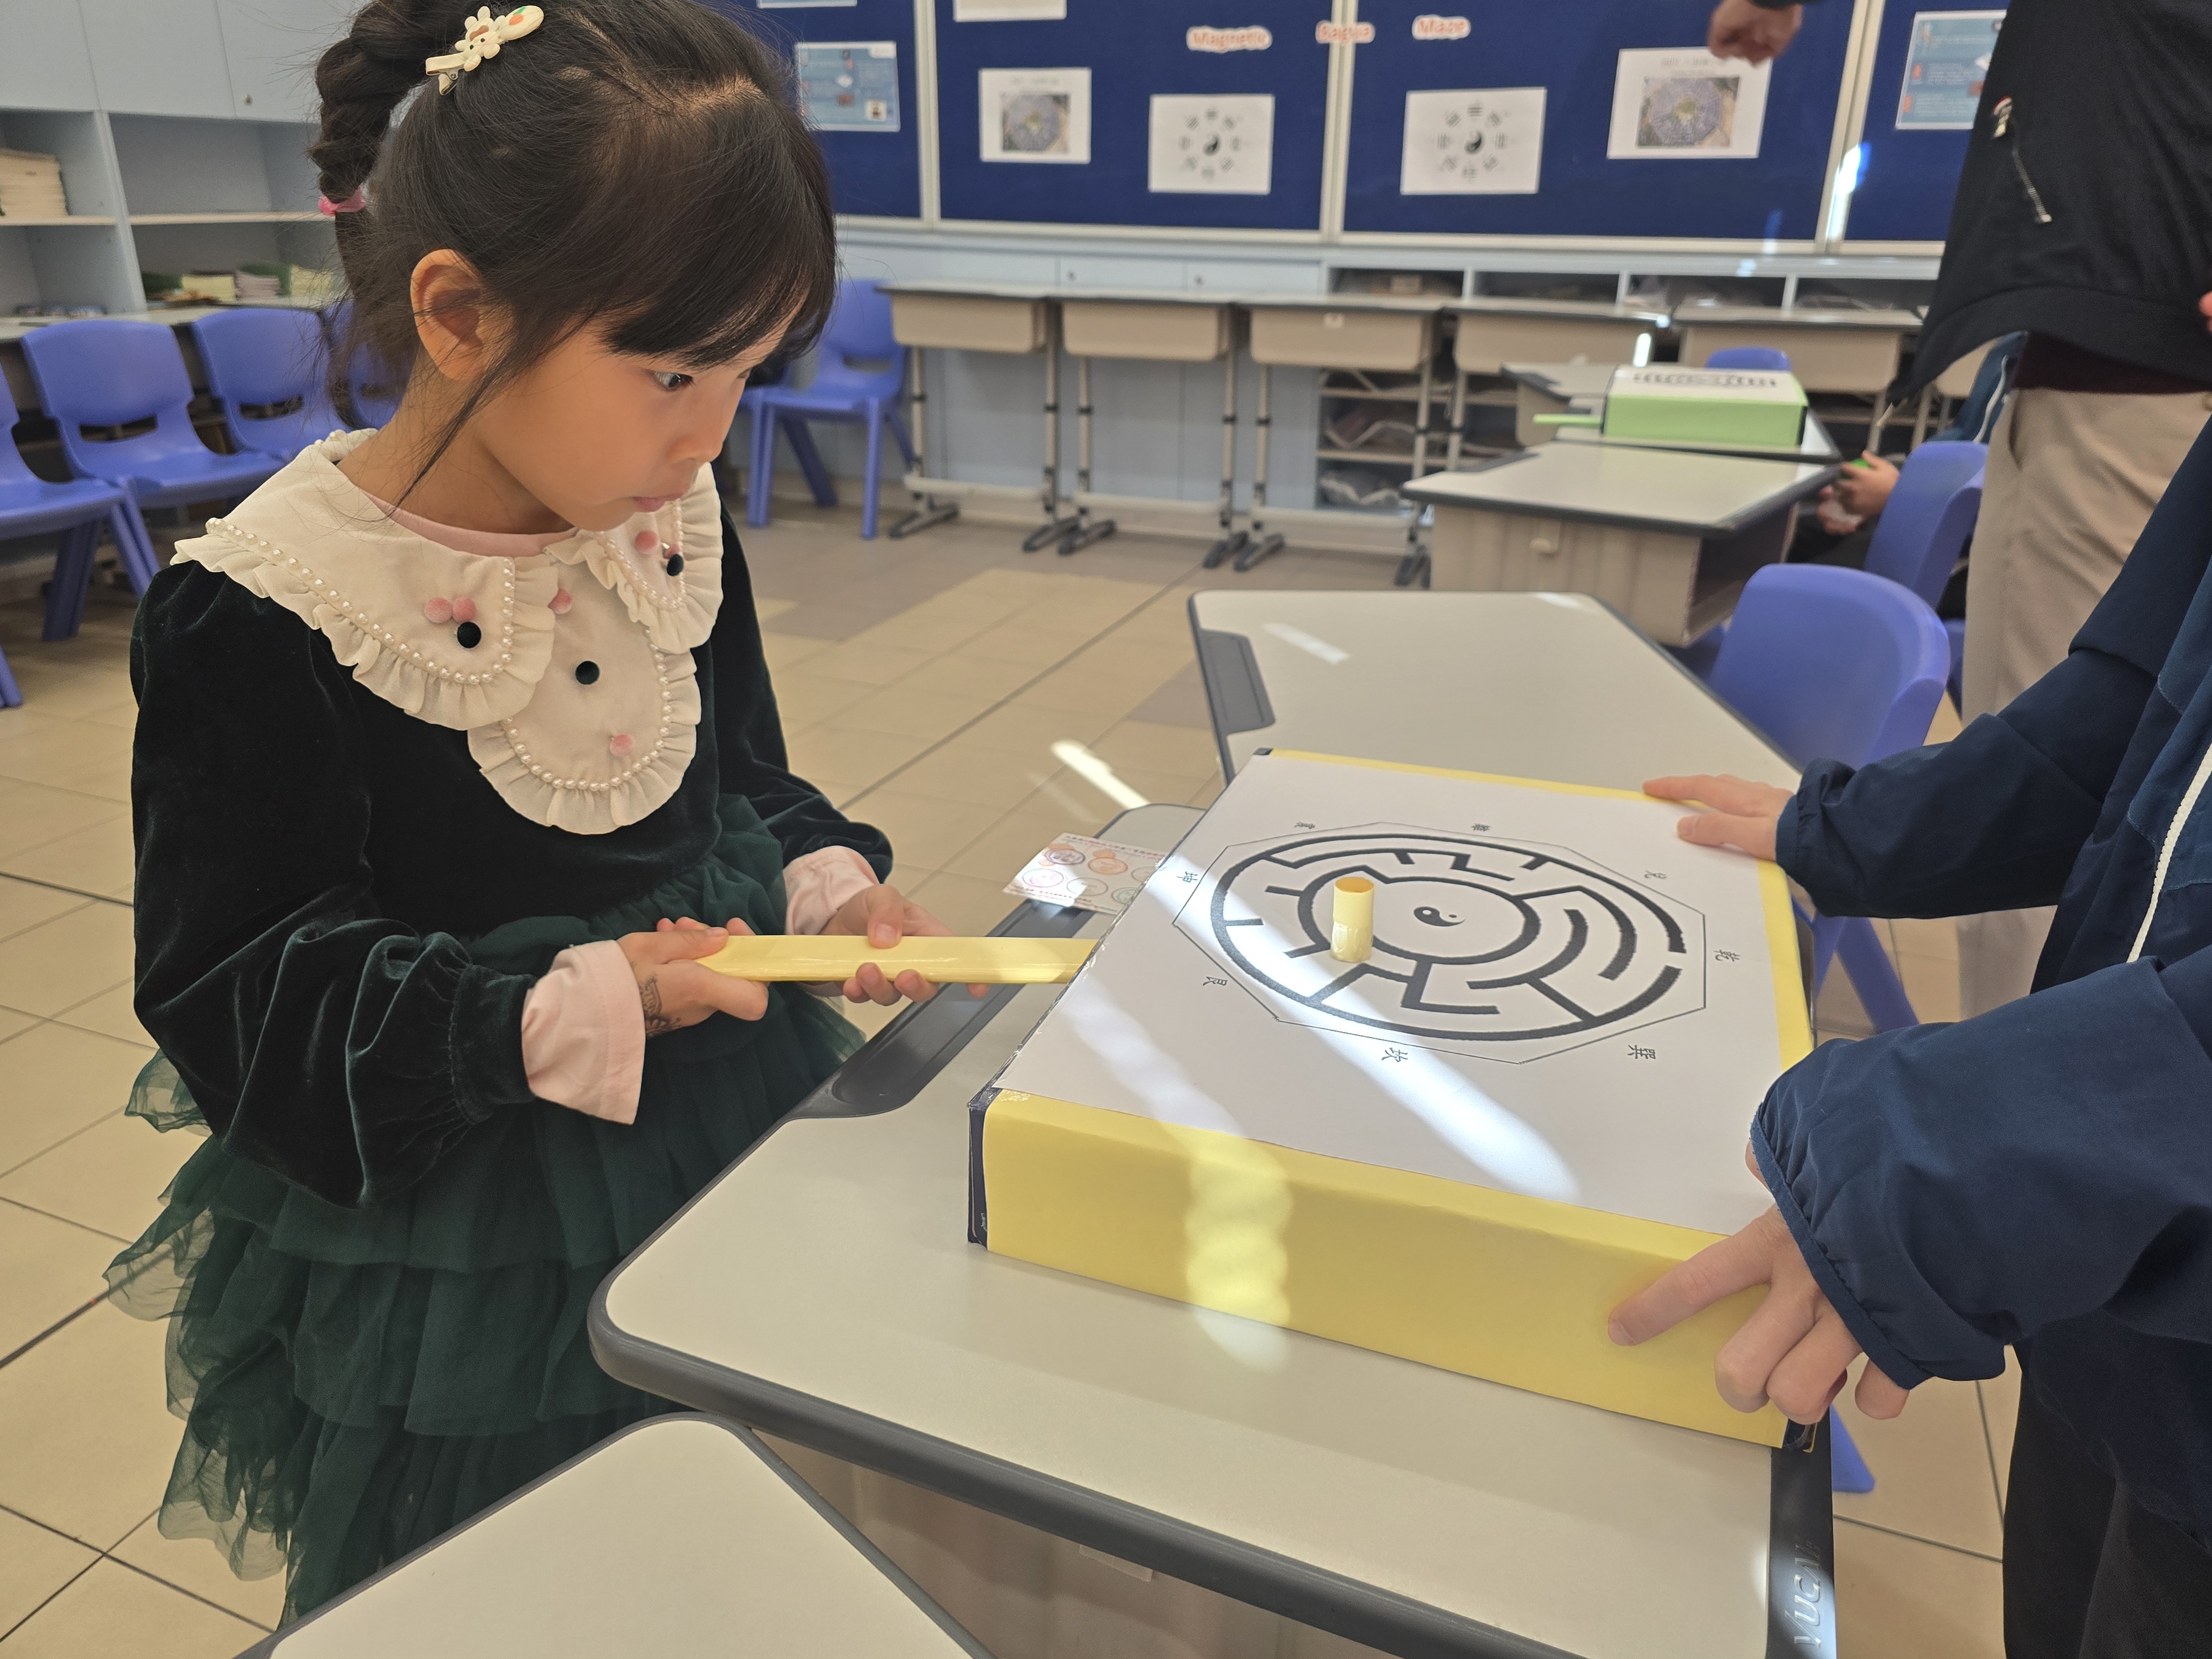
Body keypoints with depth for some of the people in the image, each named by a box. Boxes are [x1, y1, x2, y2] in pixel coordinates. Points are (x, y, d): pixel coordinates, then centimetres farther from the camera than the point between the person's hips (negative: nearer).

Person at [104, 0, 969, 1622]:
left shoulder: (679, 527, -5)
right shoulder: (259, 618, -21)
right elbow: (242, 990, -17)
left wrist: (828, 886, -12)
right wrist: (571, 1012, -27)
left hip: (723, 1149, 5)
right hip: (454, 1240, -4)